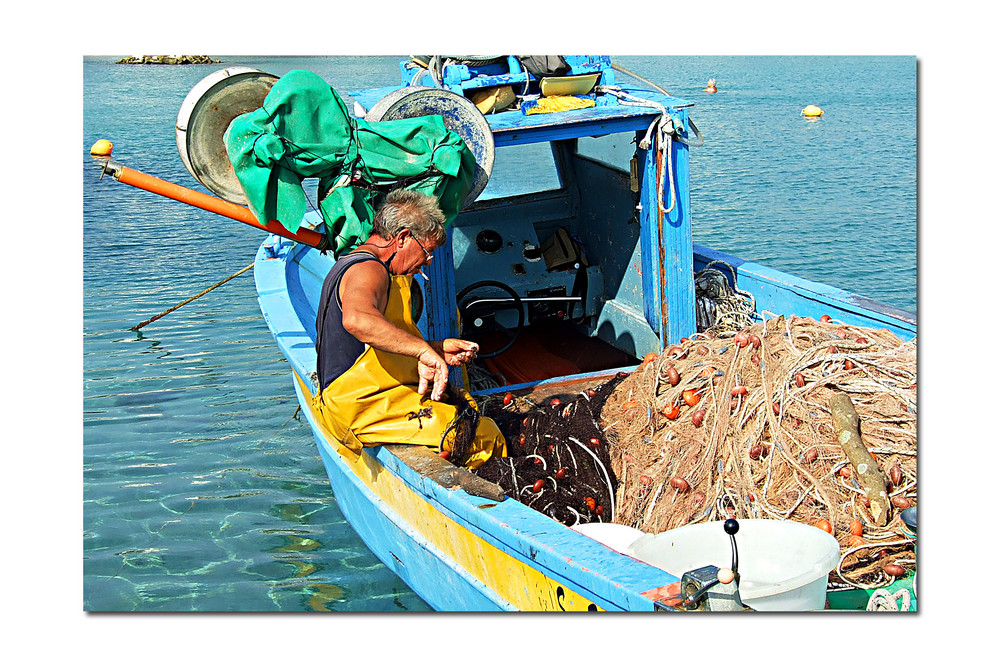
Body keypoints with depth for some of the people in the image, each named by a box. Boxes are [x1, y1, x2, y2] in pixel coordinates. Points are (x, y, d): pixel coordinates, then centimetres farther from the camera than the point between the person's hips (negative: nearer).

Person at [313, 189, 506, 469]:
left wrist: (438, 348, 14)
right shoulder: (367, 270, -16)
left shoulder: (351, 263, 20)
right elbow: (357, 320, -41)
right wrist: (423, 349, -37)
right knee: (486, 437, -15)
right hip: (363, 412, -11)